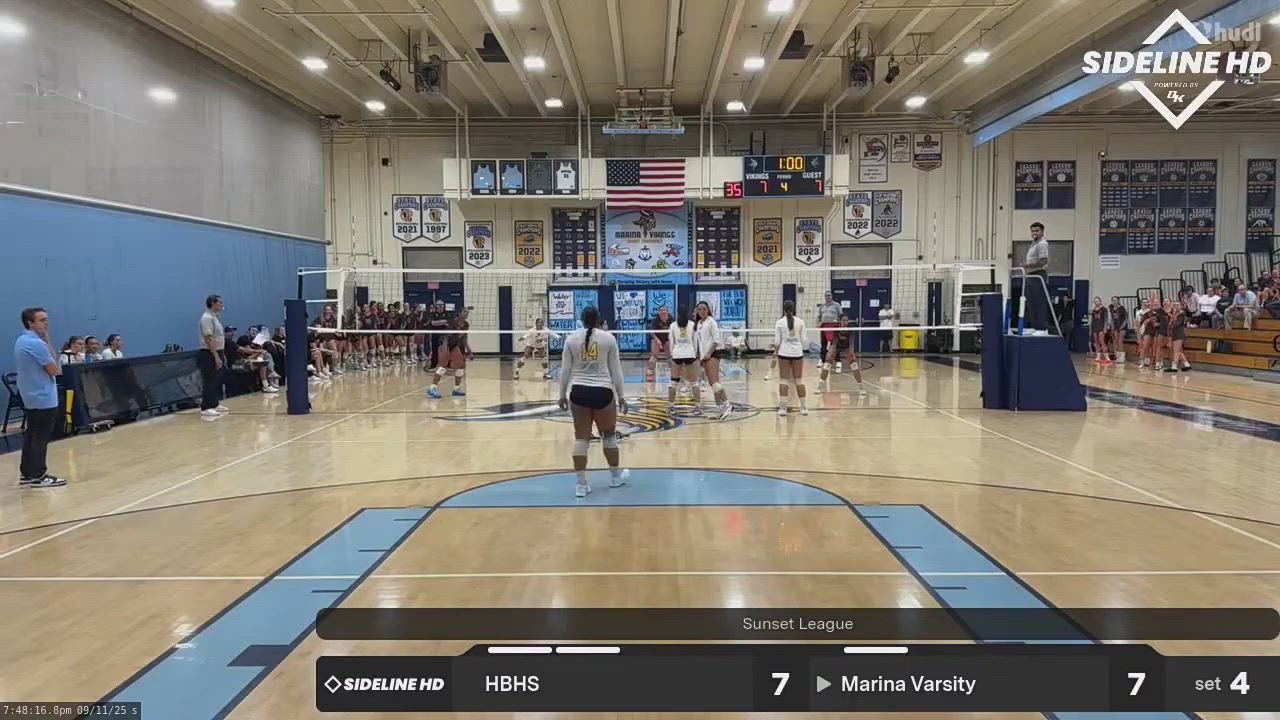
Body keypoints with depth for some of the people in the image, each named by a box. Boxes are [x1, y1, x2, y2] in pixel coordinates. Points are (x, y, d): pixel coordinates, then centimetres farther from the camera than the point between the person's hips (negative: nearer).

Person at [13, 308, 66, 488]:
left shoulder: (21, 341, 13)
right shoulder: (36, 343, -19)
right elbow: (53, 369, -14)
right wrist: (48, 343, -12)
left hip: (30, 397, 10)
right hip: (44, 398, -10)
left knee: (31, 435, 14)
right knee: (41, 438, -4)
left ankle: (26, 474, 18)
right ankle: (37, 476, 0)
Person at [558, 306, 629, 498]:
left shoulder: (571, 339, 2)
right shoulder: (608, 338, -1)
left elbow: (565, 370, 4)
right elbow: (616, 370, 2)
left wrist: (563, 395, 13)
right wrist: (621, 395, 9)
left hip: (578, 392, 2)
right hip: (602, 392, -1)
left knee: (581, 438, 6)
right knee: (609, 435, 15)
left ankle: (581, 483, 7)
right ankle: (615, 476, 31)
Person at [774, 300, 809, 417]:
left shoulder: (779, 322, -4)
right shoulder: (800, 322, 0)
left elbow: (777, 341, -3)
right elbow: (803, 340, 2)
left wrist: (776, 350, 14)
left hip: (784, 353, -2)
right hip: (797, 353, 2)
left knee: (783, 380, 3)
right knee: (799, 380, 9)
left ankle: (782, 408, -3)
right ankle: (804, 407, 11)